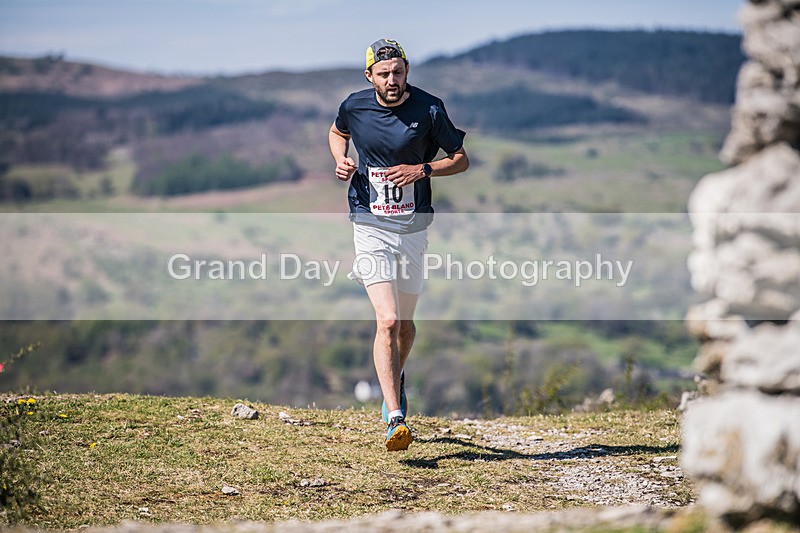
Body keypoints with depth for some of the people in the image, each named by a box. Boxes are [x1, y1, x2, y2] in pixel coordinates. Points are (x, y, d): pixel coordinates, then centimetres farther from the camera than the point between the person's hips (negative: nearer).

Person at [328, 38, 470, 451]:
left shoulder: (428, 110, -8)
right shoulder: (355, 106, -4)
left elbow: (461, 160, 1)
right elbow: (337, 133, 19)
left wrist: (421, 170, -16)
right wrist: (341, 161, -2)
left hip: (413, 227, 1)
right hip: (371, 227, -1)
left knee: (405, 324, 14)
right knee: (387, 320, -17)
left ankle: (395, 380, 47)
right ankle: (395, 421, -19)